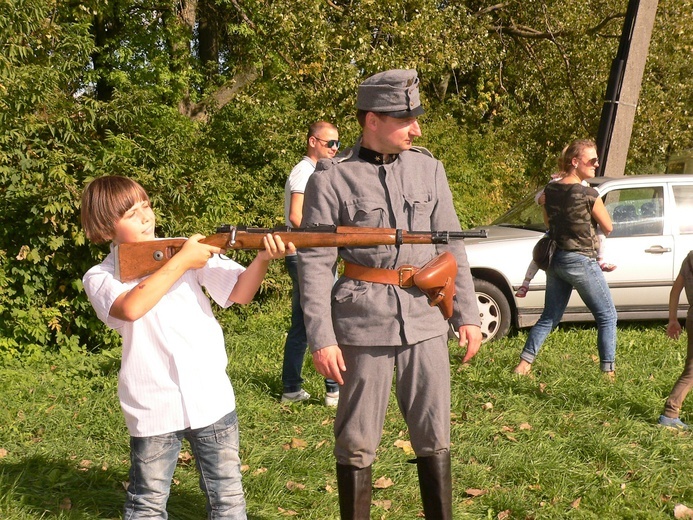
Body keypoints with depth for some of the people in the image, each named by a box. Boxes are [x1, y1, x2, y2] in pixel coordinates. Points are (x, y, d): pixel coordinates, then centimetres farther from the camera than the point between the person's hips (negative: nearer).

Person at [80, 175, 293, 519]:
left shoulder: (189, 249, 4)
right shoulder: (100, 277, -2)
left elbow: (239, 292, -4)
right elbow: (131, 308, -24)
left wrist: (263, 258, -23)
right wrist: (181, 262, -20)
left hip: (211, 398, 2)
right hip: (153, 409, -2)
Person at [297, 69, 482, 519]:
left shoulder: (429, 169, 6)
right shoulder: (332, 179, -6)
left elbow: (451, 247, 11)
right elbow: (315, 263, -6)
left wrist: (467, 313, 7)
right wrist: (321, 337, -11)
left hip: (425, 320, 4)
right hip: (363, 323, -3)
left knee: (435, 437, 11)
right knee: (357, 443, 6)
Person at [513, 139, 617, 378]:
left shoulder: (550, 190, 2)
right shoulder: (588, 194, -17)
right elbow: (608, 228, -4)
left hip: (555, 260, 6)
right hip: (581, 262, -6)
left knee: (549, 317, 18)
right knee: (607, 317, 8)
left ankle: (523, 365, 13)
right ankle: (608, 372, 7)